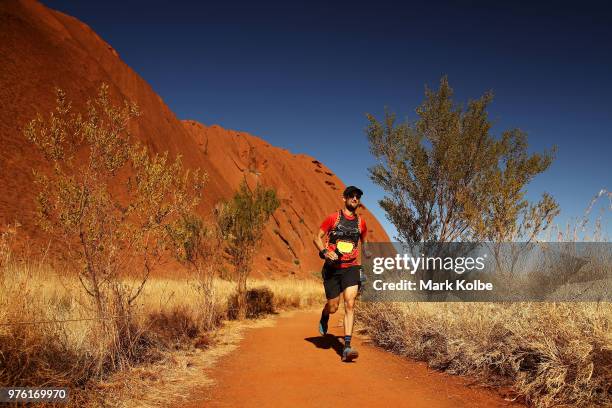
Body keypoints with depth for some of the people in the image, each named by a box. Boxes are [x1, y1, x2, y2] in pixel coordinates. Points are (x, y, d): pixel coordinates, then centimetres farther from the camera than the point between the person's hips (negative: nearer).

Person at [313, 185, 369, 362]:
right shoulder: (333, 218, -2)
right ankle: (324, 318, 44)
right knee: (333, 307, 5)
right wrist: (324, 251, -18)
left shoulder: (361, 222, 8)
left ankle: (347, 347, -13)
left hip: (351, 268, 2)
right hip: (332, 268, -1)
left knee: (350, 305, -14)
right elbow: (317, 237, 0)